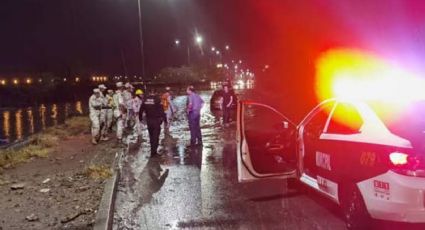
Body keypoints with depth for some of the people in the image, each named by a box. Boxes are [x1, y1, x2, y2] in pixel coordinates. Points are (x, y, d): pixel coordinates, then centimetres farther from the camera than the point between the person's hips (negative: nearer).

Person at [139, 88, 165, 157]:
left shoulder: (145, 99, 2)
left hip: (148, 120, 4)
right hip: (156, 120, -4)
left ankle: (153, 150, 29)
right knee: (155, 136, 1)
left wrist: (140, 117, 18)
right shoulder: (157, 99, -11)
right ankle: (153, 151, -3)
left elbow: (141, 109, 7)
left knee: (151, 136, 19)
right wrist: (163, 117, -8)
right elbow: (161, 109, -14)